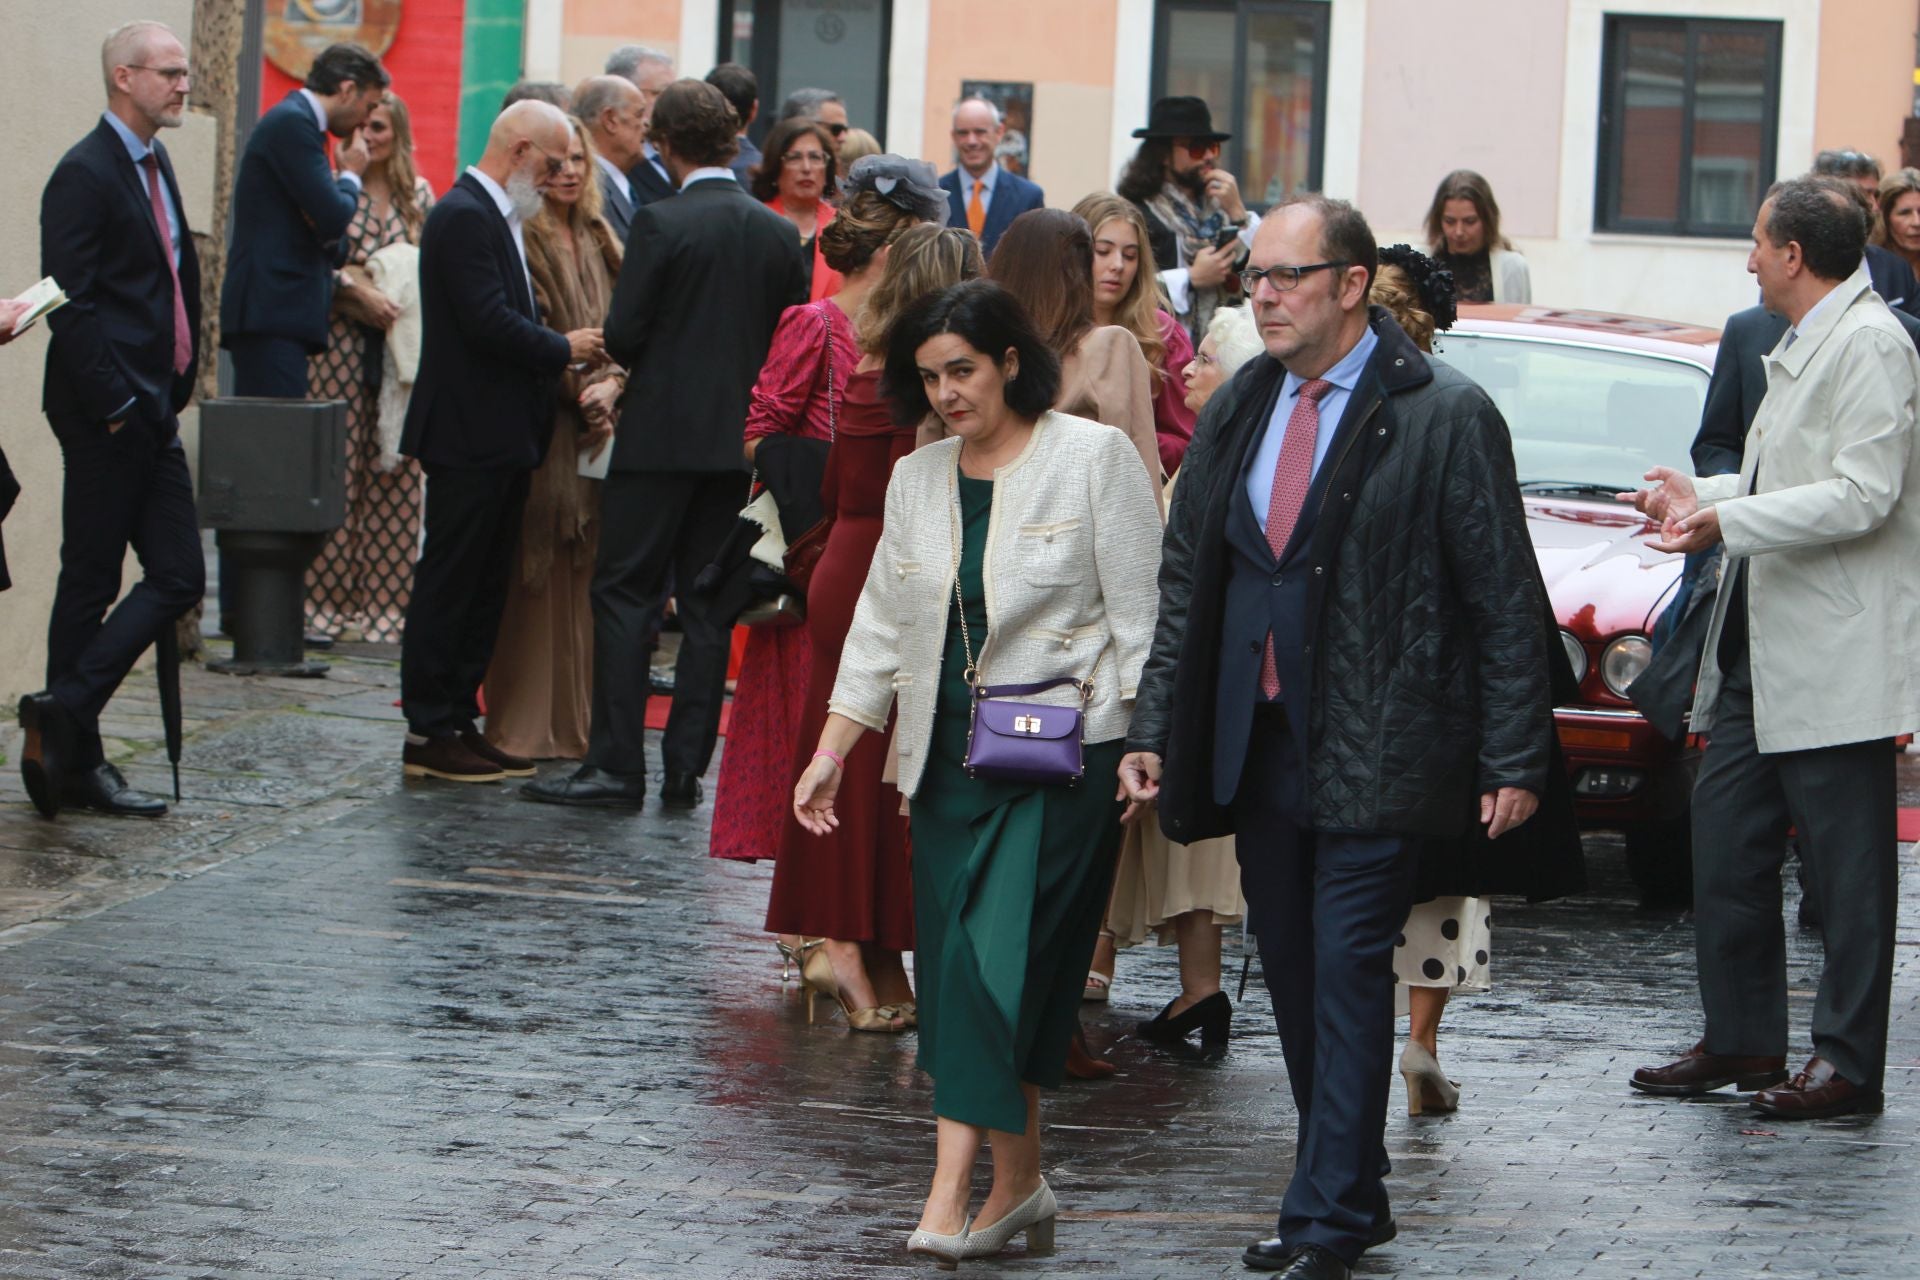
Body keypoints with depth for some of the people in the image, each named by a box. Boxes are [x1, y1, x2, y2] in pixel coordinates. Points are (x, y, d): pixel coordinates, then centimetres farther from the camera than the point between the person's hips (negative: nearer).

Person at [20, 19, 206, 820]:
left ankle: (66, 742, 8)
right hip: (106, 418, -9)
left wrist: (176, 389, 13)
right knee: (90, 584, -3)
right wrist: (114, 407, -17)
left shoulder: (156, 166, 16)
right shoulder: (85, 174, -13)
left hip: (152, 415, 9)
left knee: (178, 578, 5)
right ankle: (69, 741, 4)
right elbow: (69, 303, -18)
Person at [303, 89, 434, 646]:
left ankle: (383, 602, 5)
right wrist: (358, 290, -16)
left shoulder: (418, 194, 11)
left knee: (395, 476, 1)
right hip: (340, 344, -3)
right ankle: (329, 602, 0)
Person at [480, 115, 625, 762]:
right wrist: (580, 389, -16)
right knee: (537, 573, -6)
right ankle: (527, 725, -3)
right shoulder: (523, 239, -6)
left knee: (583, 570, 6)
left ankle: (576, 717, 10)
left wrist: (611, 383, -6)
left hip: (595, 424, 6)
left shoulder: (599, 241, 16)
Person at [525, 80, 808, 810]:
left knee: (626, 596, 0)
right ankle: (686, 769, 9)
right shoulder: (778, 233, 4)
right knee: (709, 605, 8)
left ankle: (616, 765, -4)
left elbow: (623, 334, -12)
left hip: (662, 434, -5)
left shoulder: (661, 223, -12)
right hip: (740, 440, 5)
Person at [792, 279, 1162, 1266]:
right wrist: (831, 753, 13)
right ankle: (1019, 1183, 9)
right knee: (953, 962, 1)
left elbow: (1140, 617, -5)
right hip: (951, 756, 6)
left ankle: (954, 1191, -17)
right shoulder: (917, 481, 13)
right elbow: (883, 628, 18)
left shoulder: (1092, 459, -3)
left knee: (999, 956, -15)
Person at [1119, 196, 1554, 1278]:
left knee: (1348, 970, -8)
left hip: (1374, 749, -6)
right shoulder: (1238, 411, 11)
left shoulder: (1445, 417, -7)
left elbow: (1506, 599, -6)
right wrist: (1155, 730, 8)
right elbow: (1185, 579, 15)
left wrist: (1514, 760, -9)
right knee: (1294, 976, 9)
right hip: (1258, 743, 6)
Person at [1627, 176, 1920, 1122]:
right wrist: (1701, 497, 23)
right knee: (1725, 837, 10)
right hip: (1759, 647, 10)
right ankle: (1741, 1040, 18)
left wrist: (1727, 522, -22)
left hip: (1833, 653, -10)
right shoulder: (1803, 345, 17)